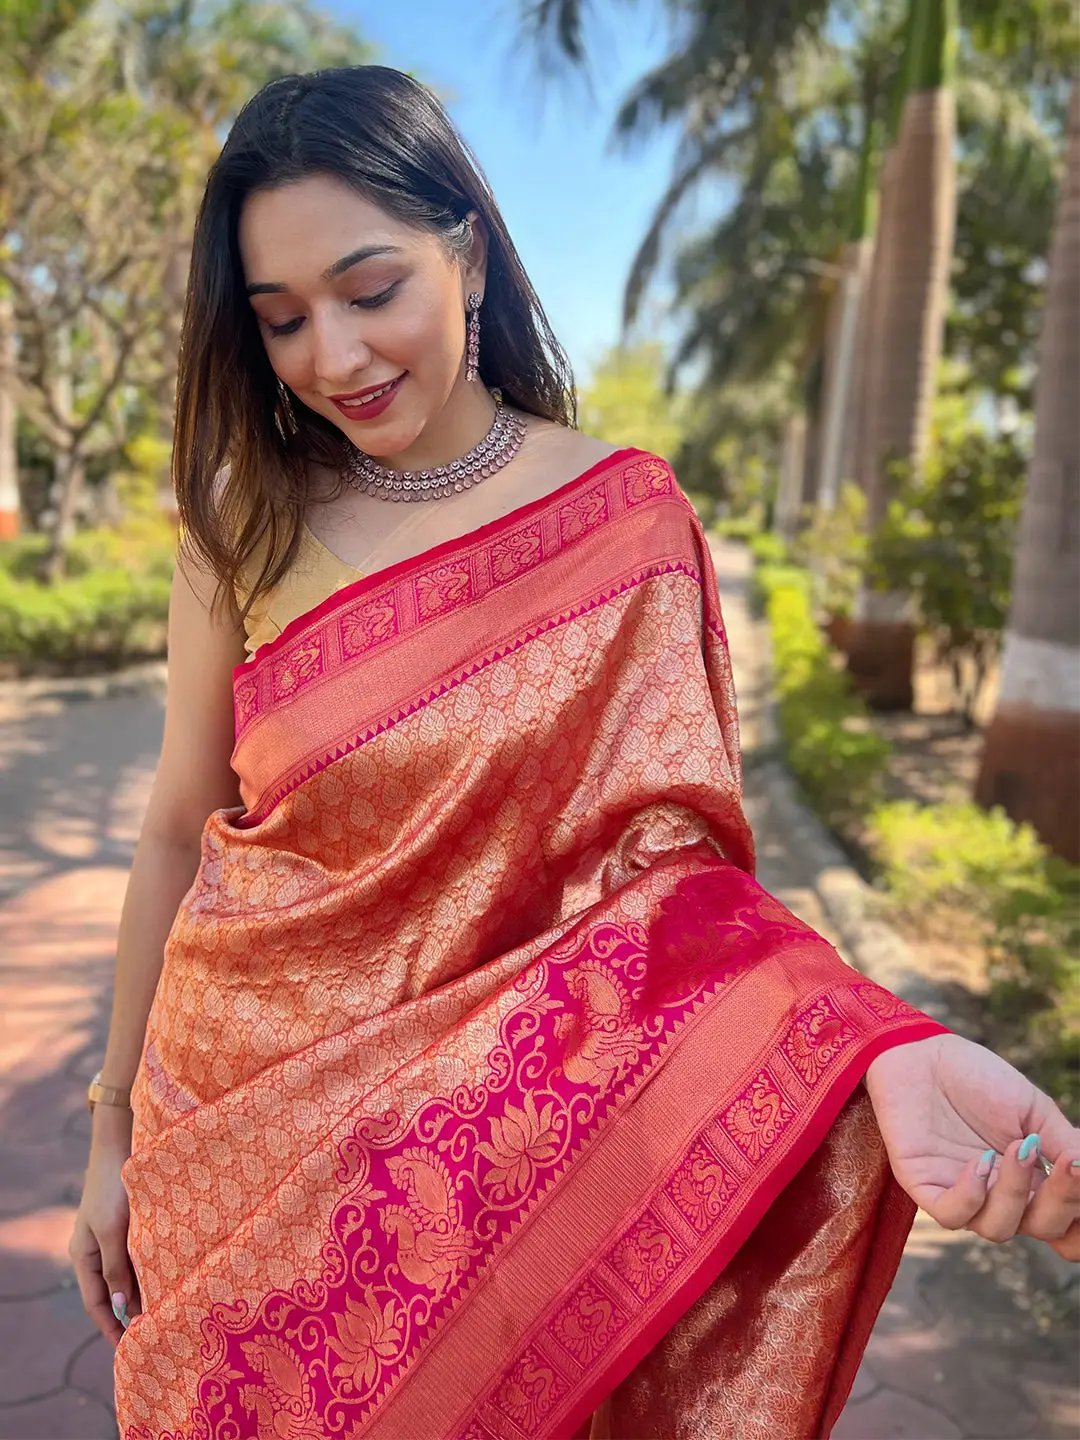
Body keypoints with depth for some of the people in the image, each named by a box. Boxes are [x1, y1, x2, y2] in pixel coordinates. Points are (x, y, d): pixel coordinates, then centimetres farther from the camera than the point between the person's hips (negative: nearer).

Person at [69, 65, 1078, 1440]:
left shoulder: (623, 518, -11)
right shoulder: (247, 519, -6)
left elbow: (660, 857, -15)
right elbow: (178, 830, 0)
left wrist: (879, 1044, -33)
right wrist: (114, 1126, 5)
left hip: (479, 1135, -1)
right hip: (227, 1126, 2)